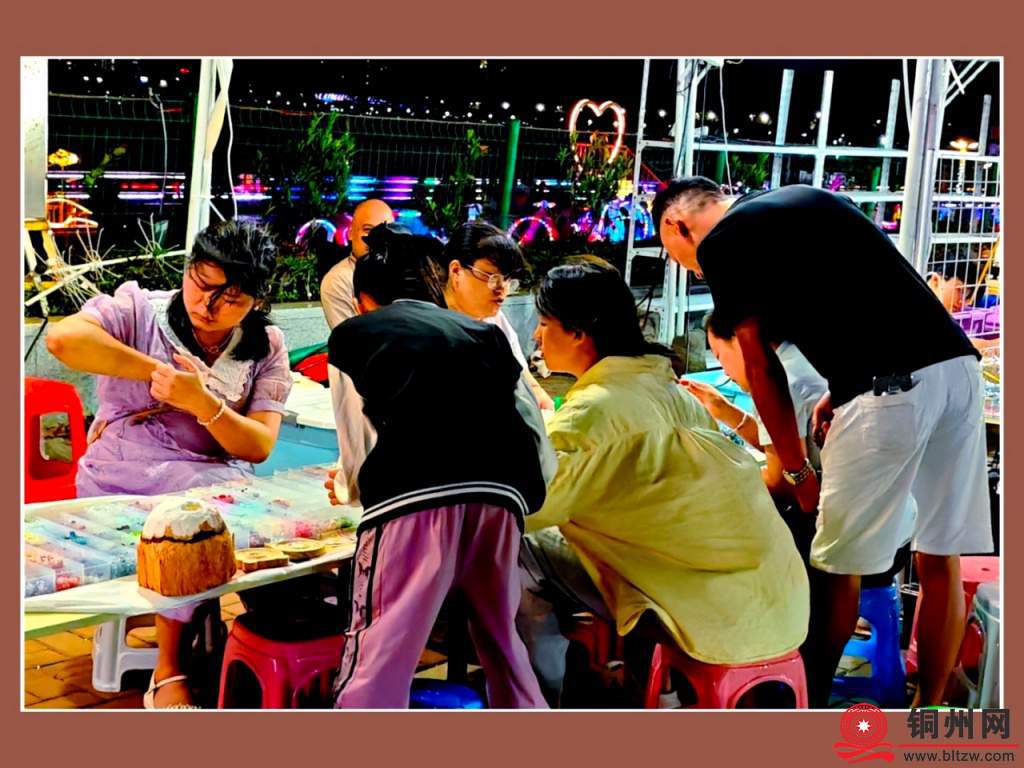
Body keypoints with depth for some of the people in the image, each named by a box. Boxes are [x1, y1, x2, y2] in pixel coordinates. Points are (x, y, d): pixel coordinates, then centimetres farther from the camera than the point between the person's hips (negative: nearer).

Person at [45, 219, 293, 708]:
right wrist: (155, 369, -16)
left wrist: (202, 402, -20)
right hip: (123, 481, -3)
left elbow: (259, 447, -3)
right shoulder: (140, 309, 0)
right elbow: (63, 339, -21)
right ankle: (168, 671, -13)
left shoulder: (265, 347, 7)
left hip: (213, 483, 3)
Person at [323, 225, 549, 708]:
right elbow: (533, 435, 21)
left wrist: (349, 487, 39)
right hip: (500, 497, 4)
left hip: (412, 501, -4)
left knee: (376, 666, 0)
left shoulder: (353, 334, 20)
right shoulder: (485, 333, 28)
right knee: (503, 646, 23)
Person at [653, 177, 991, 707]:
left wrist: (796, 471, 16)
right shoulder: (806, 200, 27)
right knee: (940, 560, 14)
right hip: (958, 361, 8)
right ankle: (927, 709, 25)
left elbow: (761, 368, 6)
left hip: (889, 388, -8)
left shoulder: (720, 244, 5)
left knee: (839, 567, 7)